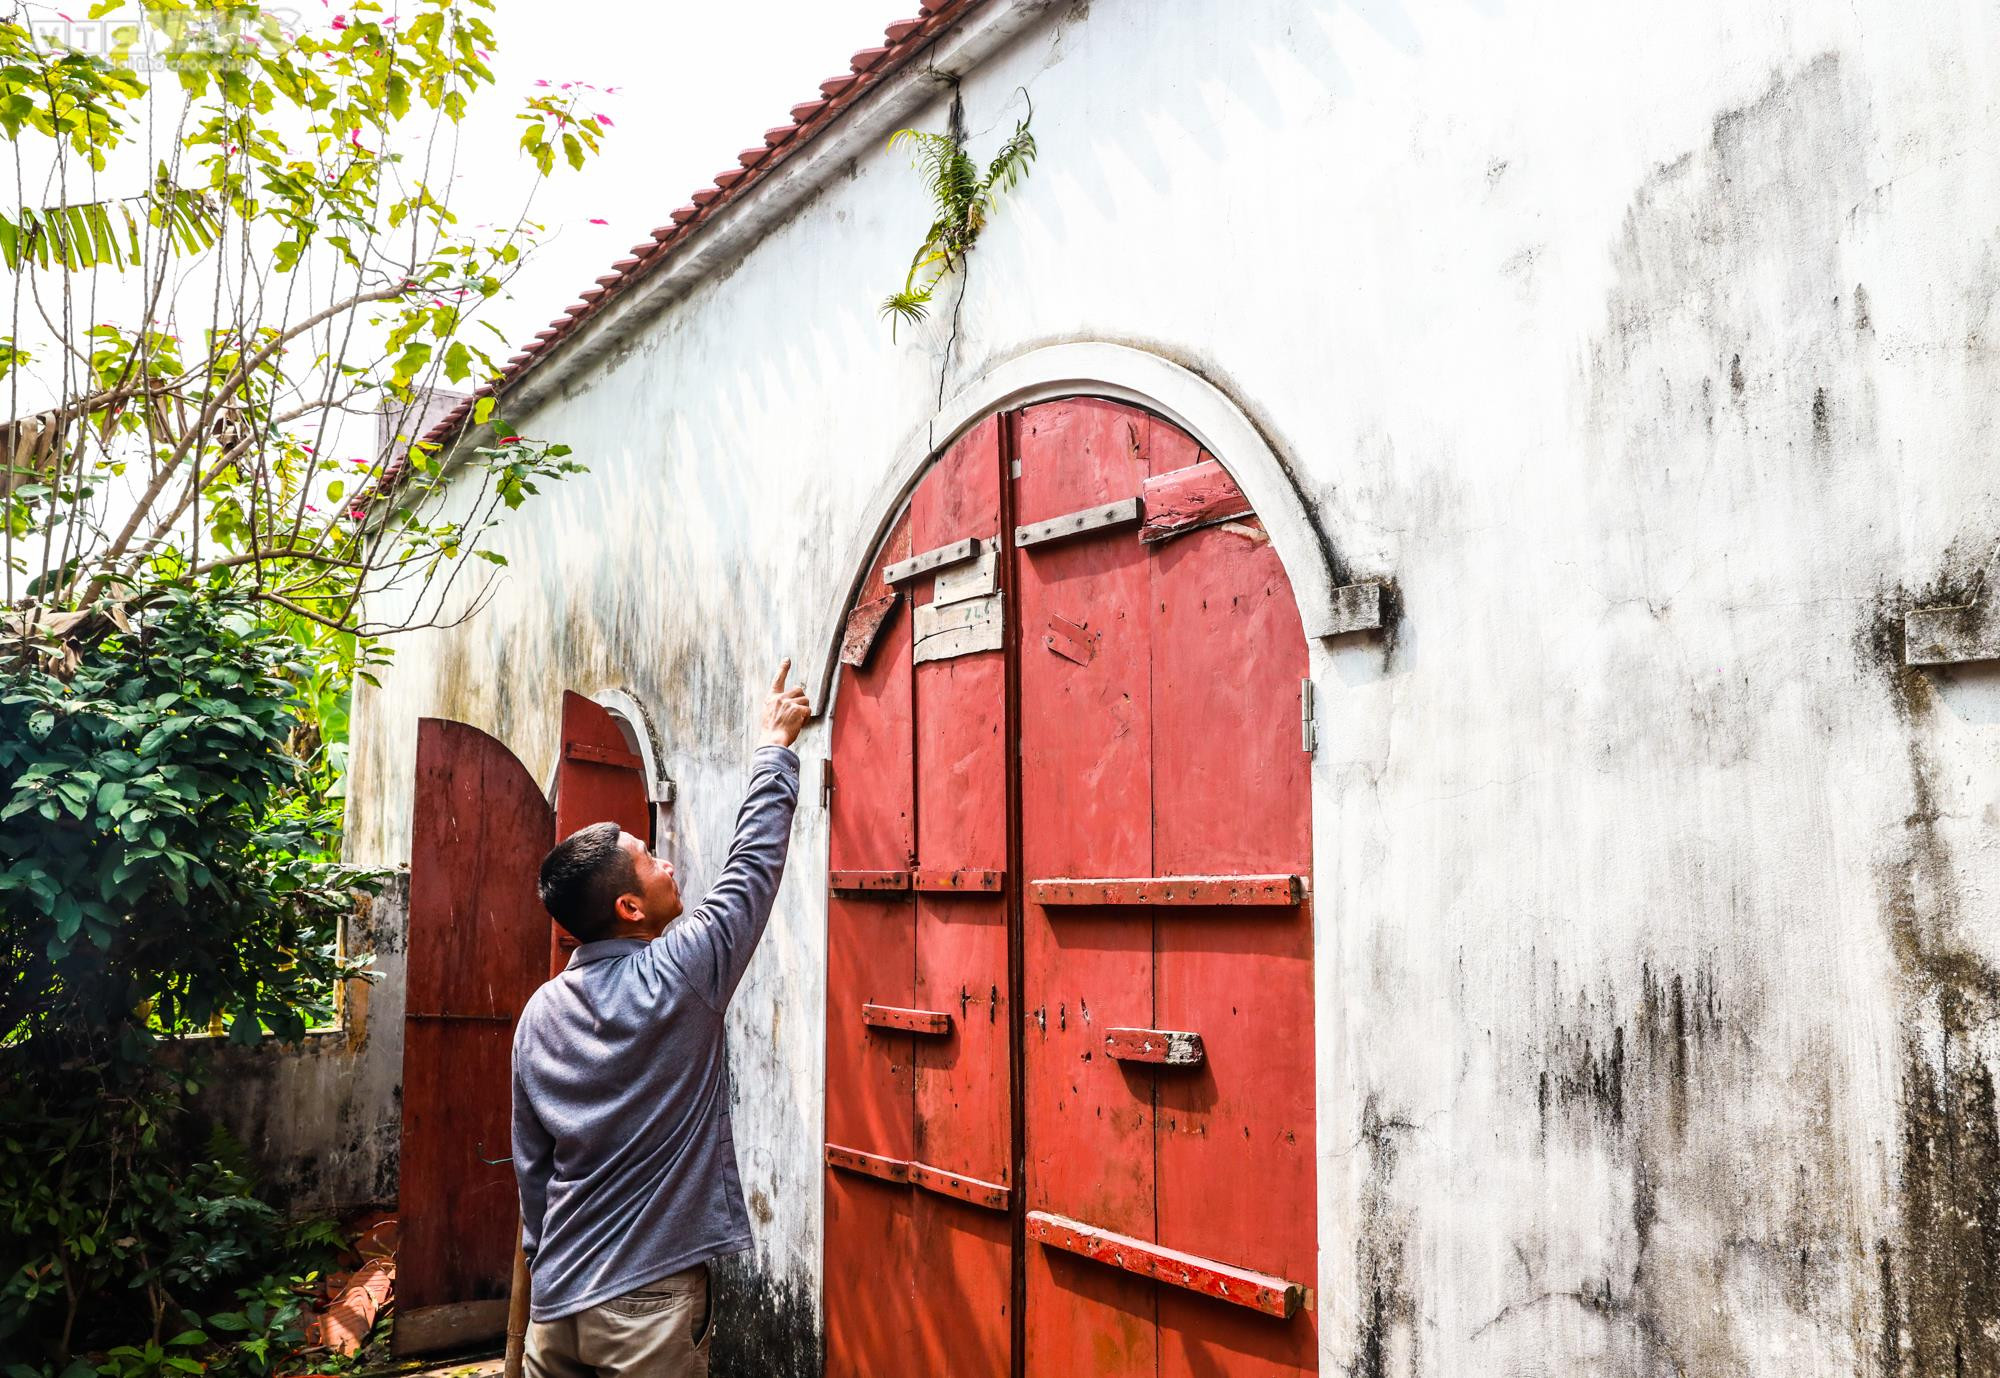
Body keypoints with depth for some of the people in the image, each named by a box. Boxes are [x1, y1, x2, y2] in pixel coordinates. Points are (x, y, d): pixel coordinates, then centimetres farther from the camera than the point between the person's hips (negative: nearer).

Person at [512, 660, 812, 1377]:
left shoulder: (539, 1013, 2)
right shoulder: (679, 975, -15)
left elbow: (531, 1165, 9)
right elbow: (754, 861, -4)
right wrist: (775, 745, 8)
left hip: (555, 1296, 6)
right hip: (648, 1299, -6)